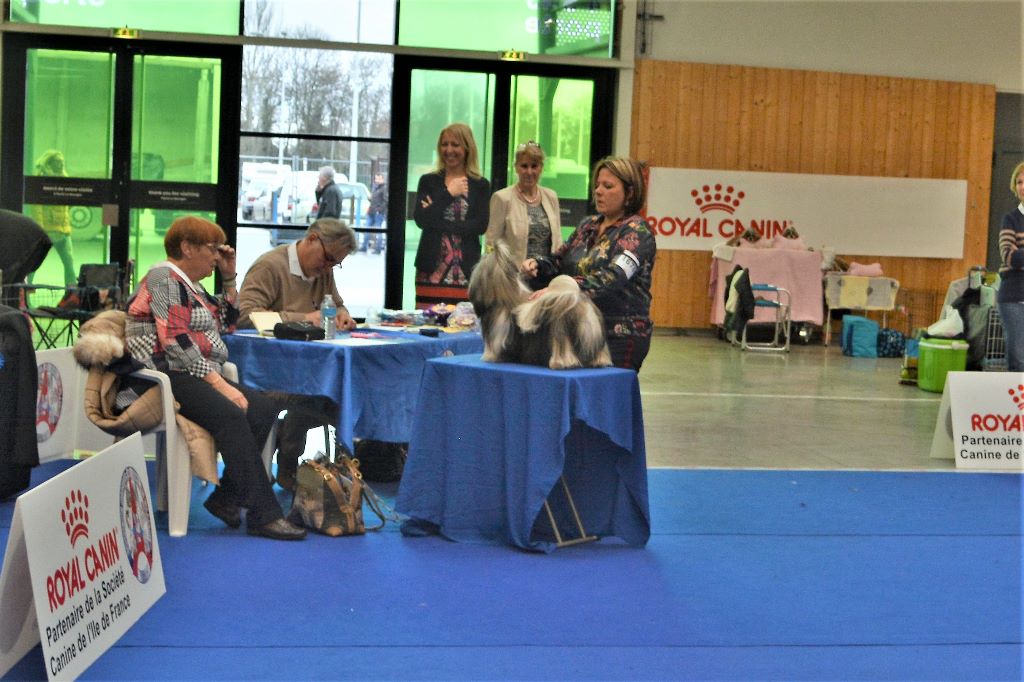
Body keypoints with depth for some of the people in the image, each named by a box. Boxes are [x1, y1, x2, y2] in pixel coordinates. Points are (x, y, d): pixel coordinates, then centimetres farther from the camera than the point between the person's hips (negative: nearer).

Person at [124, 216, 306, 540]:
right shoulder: (165, 277, -6)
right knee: (230, 414, -33)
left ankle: (227, 497, -12)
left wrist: (229, 278, 20)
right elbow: (175, 342, -17)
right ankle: (263, 514, -34)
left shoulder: (189, 283, 24)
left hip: (197, 376, 10)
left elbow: (227, 322, 31)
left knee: (265, 406, -12)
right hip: (169, 376, -10)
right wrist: (219, 383, -21)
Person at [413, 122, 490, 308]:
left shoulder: (480, 185, 9)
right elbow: (420, 220, -2)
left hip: (465, 270, 0)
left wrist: (437, 222, -8)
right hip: (431, 269, 1)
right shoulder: (428, 181, 11)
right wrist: (449, 194, -5)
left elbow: (481, 226, -4)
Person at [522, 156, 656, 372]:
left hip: (620, 336, -6)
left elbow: (612, 278, -24)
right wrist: (537, 265, -7)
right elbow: (559, 262, 17)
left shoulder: (636, 232, -9)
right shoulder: (588, 226, 14)